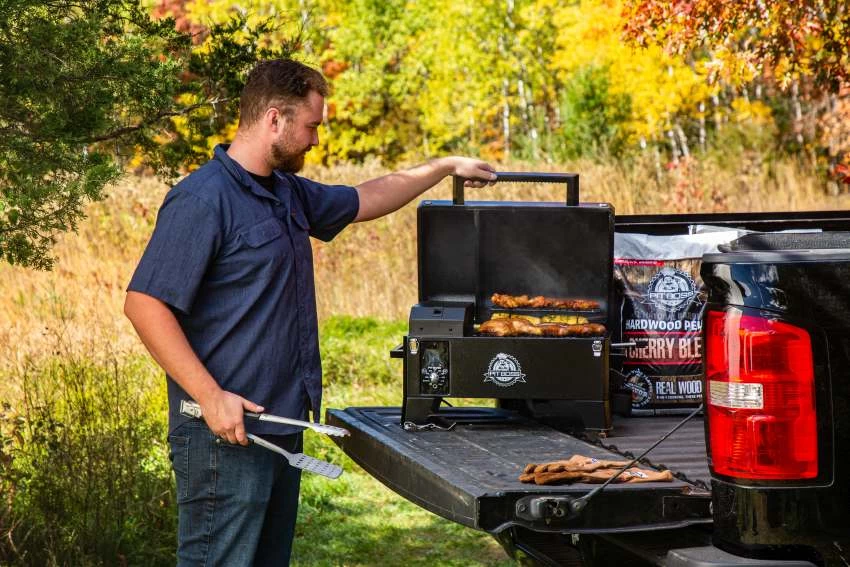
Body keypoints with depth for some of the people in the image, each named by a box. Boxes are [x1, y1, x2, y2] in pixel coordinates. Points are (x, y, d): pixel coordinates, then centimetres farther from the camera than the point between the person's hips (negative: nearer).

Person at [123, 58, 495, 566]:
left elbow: (363, 201, 33)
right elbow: (144, 305, -19)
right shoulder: (203, 200, -15)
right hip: (226, 432, -10)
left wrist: (445, 167, 37)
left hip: (280, 428, 10)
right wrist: (211, 398, -24)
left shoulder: (288, 193, 14)